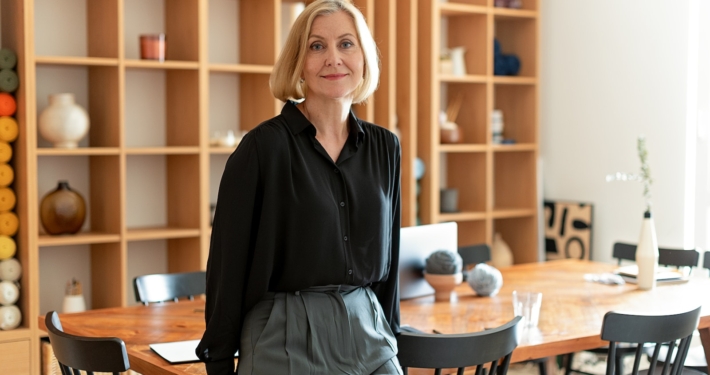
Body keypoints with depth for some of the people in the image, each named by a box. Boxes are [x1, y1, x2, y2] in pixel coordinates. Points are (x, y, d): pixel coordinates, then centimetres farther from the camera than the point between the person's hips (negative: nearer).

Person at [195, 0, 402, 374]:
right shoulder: (263, 146, -9)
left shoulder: (384, 147, 5)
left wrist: (390, 335, 13)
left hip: (368, 334, 5)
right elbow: (228, 264, -7)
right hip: (287, 343, -4)